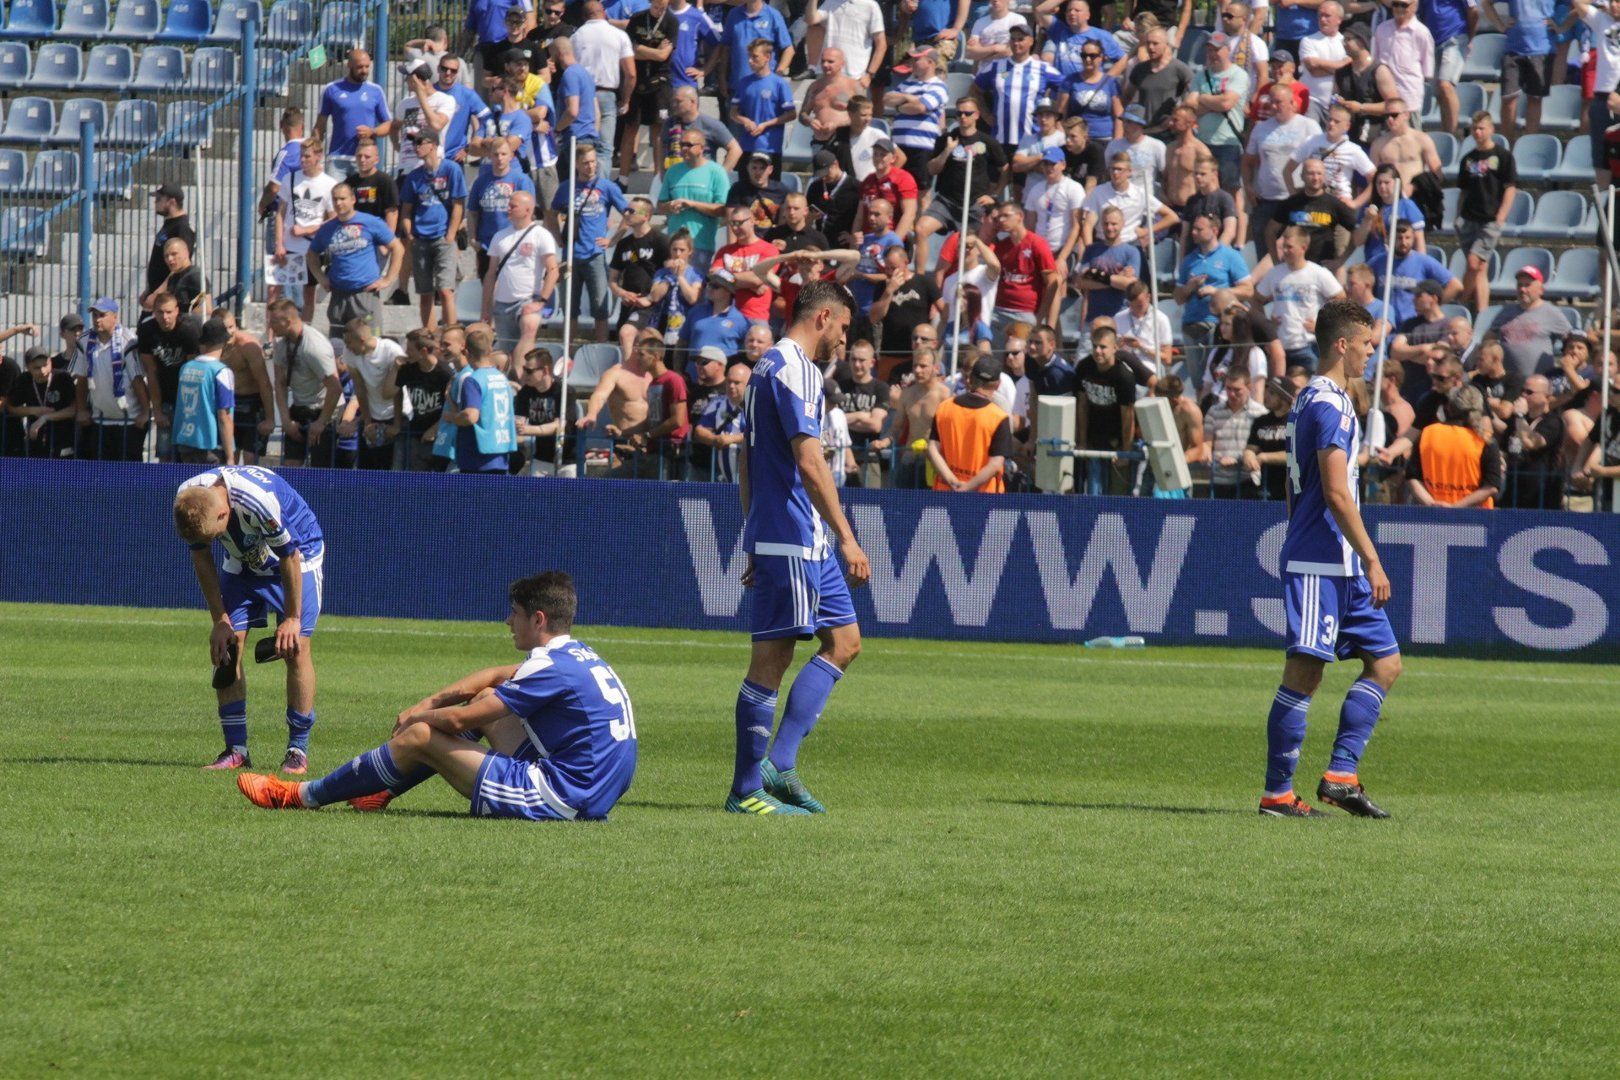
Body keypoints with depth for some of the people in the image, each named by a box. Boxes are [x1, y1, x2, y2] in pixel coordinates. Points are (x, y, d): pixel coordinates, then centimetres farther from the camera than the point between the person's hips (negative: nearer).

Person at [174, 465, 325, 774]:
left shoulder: (261, 501, -40)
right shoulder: (186, 502, -24)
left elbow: (290, 558, -26)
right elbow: (202, 560, -7)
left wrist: (292, 618, -18)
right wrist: (220, 620, -7)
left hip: (299, 554, -5)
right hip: (243, 561, 5)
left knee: (296, 646, -15)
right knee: (228, 645, -7)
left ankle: (298, 751, -8)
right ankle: (236, 750, -3)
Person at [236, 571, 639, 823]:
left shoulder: (552, 669, -18)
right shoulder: (578, 655, 13)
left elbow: (460, 719, -14)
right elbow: (495, 677, 25)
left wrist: (417, 717, 6)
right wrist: (428, 704, 16)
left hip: (557, 799, -10)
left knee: (419, 737, -3)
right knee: (486, 700, 22)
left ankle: (303, 796, 12)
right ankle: (382, 790, 30)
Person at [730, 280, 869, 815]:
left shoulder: (768, 367, 18)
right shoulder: (795, 369, -13)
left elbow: (746, 460, 22)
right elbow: (808, 461, -21)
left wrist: (754, 539, 25)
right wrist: (847, 538, -20)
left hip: (807, 546, 10)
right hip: (793, 540, -10)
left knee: (844, 642, 10)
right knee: (772, 657, -6)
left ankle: (778, 763, 4)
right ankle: (747, 789, -3)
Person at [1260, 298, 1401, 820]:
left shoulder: (1311, 400, 19)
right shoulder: (1328, 404, -13)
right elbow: (1336, 493, -19)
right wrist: (1372, 561, -17)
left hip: (1341, 567, 11)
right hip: (1321, 563, -11)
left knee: (1385, 662, 9)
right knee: (1303, 674, -7)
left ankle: (1341, 775, 6)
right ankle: (1277, 793, -4)